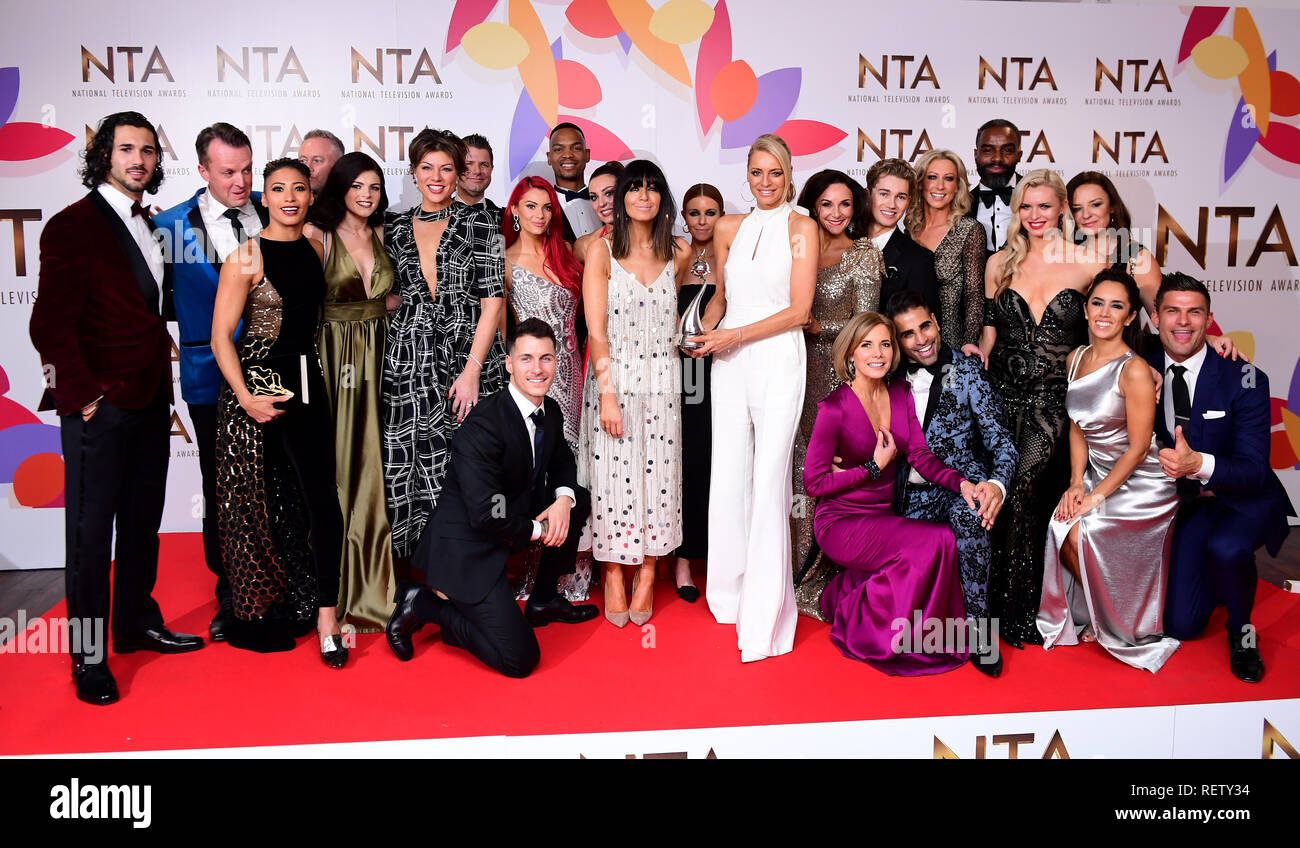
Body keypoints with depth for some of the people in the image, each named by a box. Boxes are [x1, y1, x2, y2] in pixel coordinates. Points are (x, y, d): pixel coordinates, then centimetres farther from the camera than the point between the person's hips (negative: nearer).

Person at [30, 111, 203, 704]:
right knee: (91, 529, 3)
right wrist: (82, 395, -15)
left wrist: (161, 382, 10)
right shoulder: (74, 226, -10)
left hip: (149, 400, 7)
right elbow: (49, 325, -14)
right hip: (101, 406, -7)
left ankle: (138, 624, 32)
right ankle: (88, 658, 15)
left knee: (143, 520, 17)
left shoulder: (145, 225, 12)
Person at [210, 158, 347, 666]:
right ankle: (257, 615, 24)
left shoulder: (314, 248, 10)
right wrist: (246, 397, -18)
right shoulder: (247, 255, -7)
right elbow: (221, 335, -10)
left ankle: (325, 617, 3)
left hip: (306, 382, 4)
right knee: (256, 503, 6)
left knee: (322, 500, -3)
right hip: (256, 382, -4)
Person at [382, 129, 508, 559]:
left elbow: (493, 301, -4)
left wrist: (471, 370, -11)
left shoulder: (480, 223, 2)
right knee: (403, 468, -3)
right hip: (408, 363, 3)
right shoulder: (395, 229, 14)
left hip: (467, 358, -3)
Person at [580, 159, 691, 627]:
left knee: (658, 474, 3)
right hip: (613, 376, -2)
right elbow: (596, 329, -9)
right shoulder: (601, 251, -3)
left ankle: (647, 574, 16)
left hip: (661, 380, 3)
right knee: (614, 476, 0)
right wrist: (607, 393, -15)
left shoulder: (677, 254, 6)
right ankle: (614, 575, 14)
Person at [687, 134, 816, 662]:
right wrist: (706, 331, 3)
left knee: (769, 483, -6)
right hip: (730, 364, 5)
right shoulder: (730, 229, 13)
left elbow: (798, 310, -6)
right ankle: (730, 591, 22)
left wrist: (735, 335, -12)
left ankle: (765, 617, 1)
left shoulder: (801, 227, 0)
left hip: (778, 361, -4)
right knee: (727, 477, 6)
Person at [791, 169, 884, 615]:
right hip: (804, 370, 4)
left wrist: (814, 327, -10)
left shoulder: (864, 254, 0)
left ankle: (832, 579, 7)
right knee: (802, 467, 4)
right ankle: (804, 569, 14)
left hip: (841, 373, -4)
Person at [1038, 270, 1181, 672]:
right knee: (1062, 528, -16)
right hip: (1099, 474, 6)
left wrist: (1097, 496, -16)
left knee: (1082, 533, -21)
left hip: (1142, 483, -6)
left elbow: (1138, 446, -18)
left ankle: (1121, 627, 5)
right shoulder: (1077, 359, 1)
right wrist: (1077, 482, -3)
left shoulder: (1134, 370, -21)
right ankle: (1097, 614, 8)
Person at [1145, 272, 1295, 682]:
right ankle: (1222, 574, 33)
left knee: (1226, 547, -39)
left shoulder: (1243, 379, -18)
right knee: (1181, 625, -1)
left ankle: (1241, 633, -8)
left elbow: (1255, 470, -24)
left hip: (1245, 500, -3)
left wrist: (1199, 463, -43)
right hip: (1188, 505, 4)